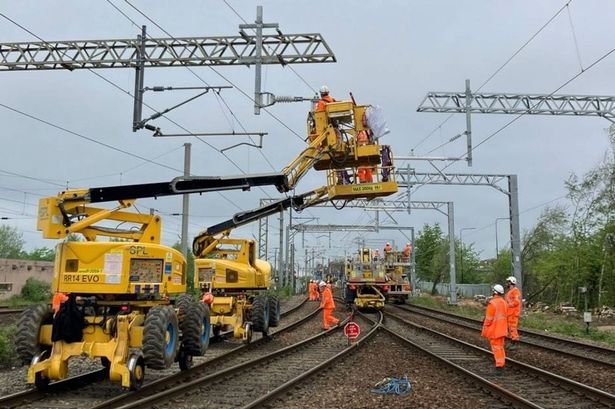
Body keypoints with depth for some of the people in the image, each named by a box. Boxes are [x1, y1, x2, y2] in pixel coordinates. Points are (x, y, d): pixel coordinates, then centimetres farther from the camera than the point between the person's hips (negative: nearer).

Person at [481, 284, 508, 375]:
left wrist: (484, 331, -10)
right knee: (500, 346, 18)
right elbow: (504, 316, 11)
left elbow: (488, 319, -18)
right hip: (502, 329, 7)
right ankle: (501, 364, 26)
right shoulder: (503, 302, 4)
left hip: (494, 330, -7)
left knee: (496, 348, -3)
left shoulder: (492, 303, -20)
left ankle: (499, 367, -5)